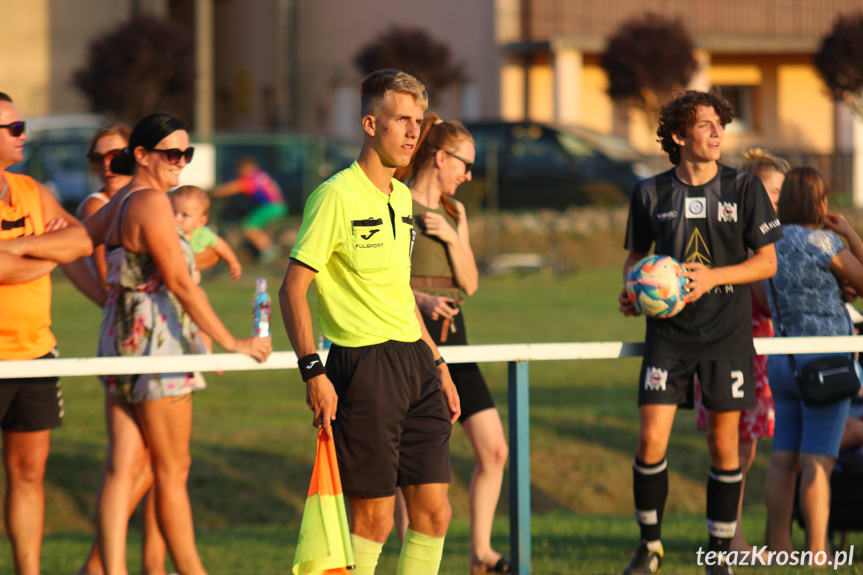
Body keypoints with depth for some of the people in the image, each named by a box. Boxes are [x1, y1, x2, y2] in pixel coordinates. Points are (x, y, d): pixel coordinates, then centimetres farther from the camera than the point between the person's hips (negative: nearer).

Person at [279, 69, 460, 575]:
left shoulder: (401, 197, 15)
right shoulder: (338, 195, -10)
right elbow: (293, 288, -12)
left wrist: (437, 364, 23)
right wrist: (314, 372, -19)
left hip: (415, 360, 8)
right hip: (364, 363, -8)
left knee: (434, 513, 4)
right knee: (374, 518, -5)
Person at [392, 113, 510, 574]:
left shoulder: (453, 213, 15)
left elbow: (470, 283, 10)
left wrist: (451, 237, -5)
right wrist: (420, 299, -26)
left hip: (450, 334, 7)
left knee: (494, 450, 3)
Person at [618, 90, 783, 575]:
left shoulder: (745, 188, 0)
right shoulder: (651, 194, 3)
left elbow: (767, 261, 1)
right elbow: (636, 255, 16)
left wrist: (713, 276, -13)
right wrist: (631, 290, -5)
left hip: (727, 333, 0)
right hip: (668, 333, 0)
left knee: (724, 444, 2)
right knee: (651, 439, -8)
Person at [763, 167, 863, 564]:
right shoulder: (824, 242, -13)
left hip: (782, 360, 7)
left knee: (783, 460, 8)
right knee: (818, 463, -7)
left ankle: (779, 549, 10)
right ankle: (818, 555, -8)